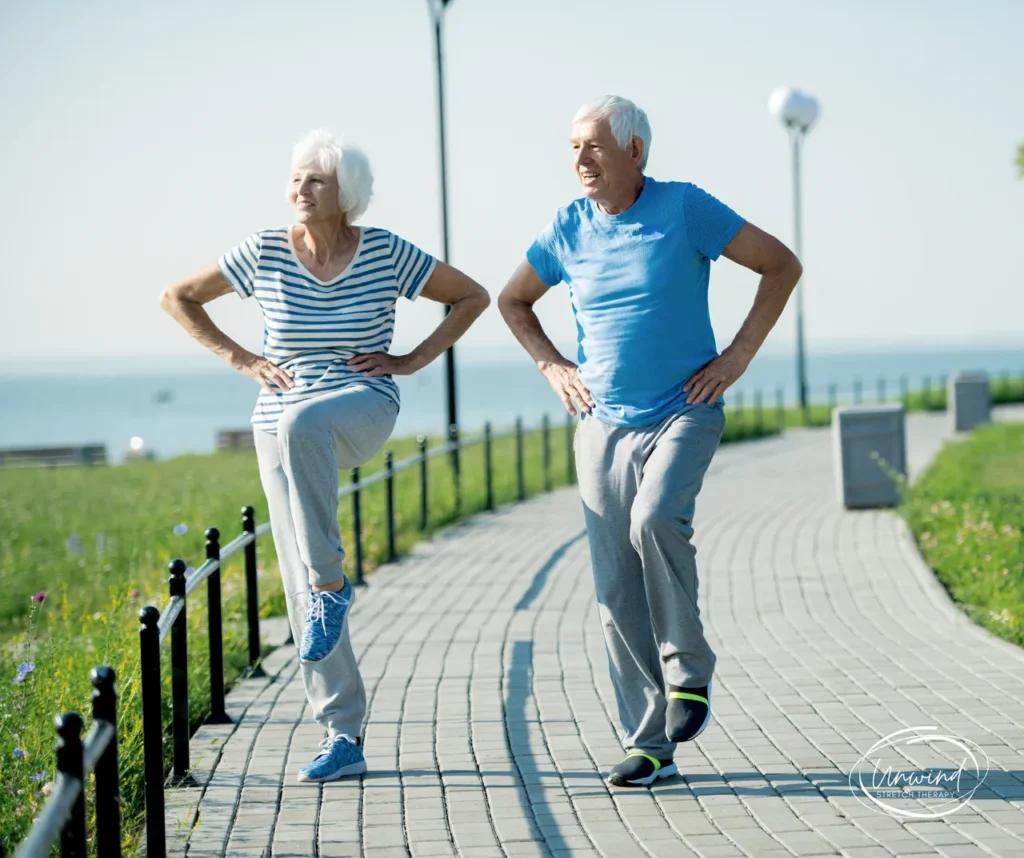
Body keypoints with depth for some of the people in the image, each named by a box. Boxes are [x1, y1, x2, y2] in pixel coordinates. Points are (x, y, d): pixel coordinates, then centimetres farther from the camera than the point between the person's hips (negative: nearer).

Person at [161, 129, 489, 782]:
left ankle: (332, 584, -27)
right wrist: (241, 359, 1)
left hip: (364, 409, -3)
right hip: (283, 431, 3)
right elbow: (178, 298, 10)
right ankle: (345, 738, 10)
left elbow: (473, 296, 7)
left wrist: (413, 360, -2)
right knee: (302, 589, 0)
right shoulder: (266, 252, 0)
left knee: (301, 424, -40)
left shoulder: (384, 252, -3)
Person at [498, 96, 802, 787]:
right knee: (619, 589, 0)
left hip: (684, 414, -4)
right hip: (603, 425, 4)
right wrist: (553, 368, 7)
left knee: (656, 520, -32)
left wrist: (738, 357, -7)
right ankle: (651, 746, 8)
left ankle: (689, 671, -9)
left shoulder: (684, 208, -7)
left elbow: (782, 265, -3)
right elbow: (513, 301, 21)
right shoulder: (569, 228, 4)